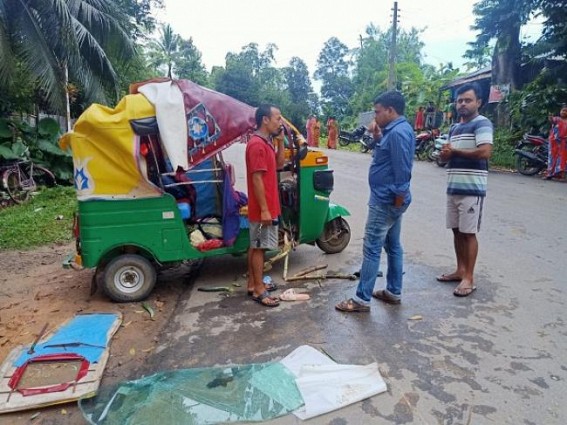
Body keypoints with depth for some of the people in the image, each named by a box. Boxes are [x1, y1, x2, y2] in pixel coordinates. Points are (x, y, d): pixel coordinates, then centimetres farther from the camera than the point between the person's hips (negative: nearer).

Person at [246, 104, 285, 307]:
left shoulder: (266, 143, 12)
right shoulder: (257, 144, -19)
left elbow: (279, 164, 20)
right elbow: (257, 179, -22)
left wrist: (280, 142, 7)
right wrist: (264, 210, -22)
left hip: (267, 206, 10)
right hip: (263, 208, -10)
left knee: (255, 246, 15)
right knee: (259, 247, -1)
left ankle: (253, 284, 26)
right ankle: (258, 290, 10)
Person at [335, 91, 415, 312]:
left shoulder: (398, 132, -20)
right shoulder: (397, 130, 13)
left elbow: (402, 171, -23)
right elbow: (387, 155, 21)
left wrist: (398, 202, -19)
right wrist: (377, 136, 6)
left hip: (386, 201, -11)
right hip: (389, 199, 11)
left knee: (371, 248, -6)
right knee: (393, 246, 15)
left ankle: (362, 299, 1)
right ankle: (393, 292, 27)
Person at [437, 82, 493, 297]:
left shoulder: (482, 123, -8)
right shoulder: (454, 128, 18)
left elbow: (485, 152, -22)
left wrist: (455, 151, -11)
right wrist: (445, 153, -2)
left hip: (472, 189, -8)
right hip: (453, 187, 8)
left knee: (469, 233, -4)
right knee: (457, 231, 13)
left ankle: (469, 278, 4)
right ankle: (460, 270, 24)